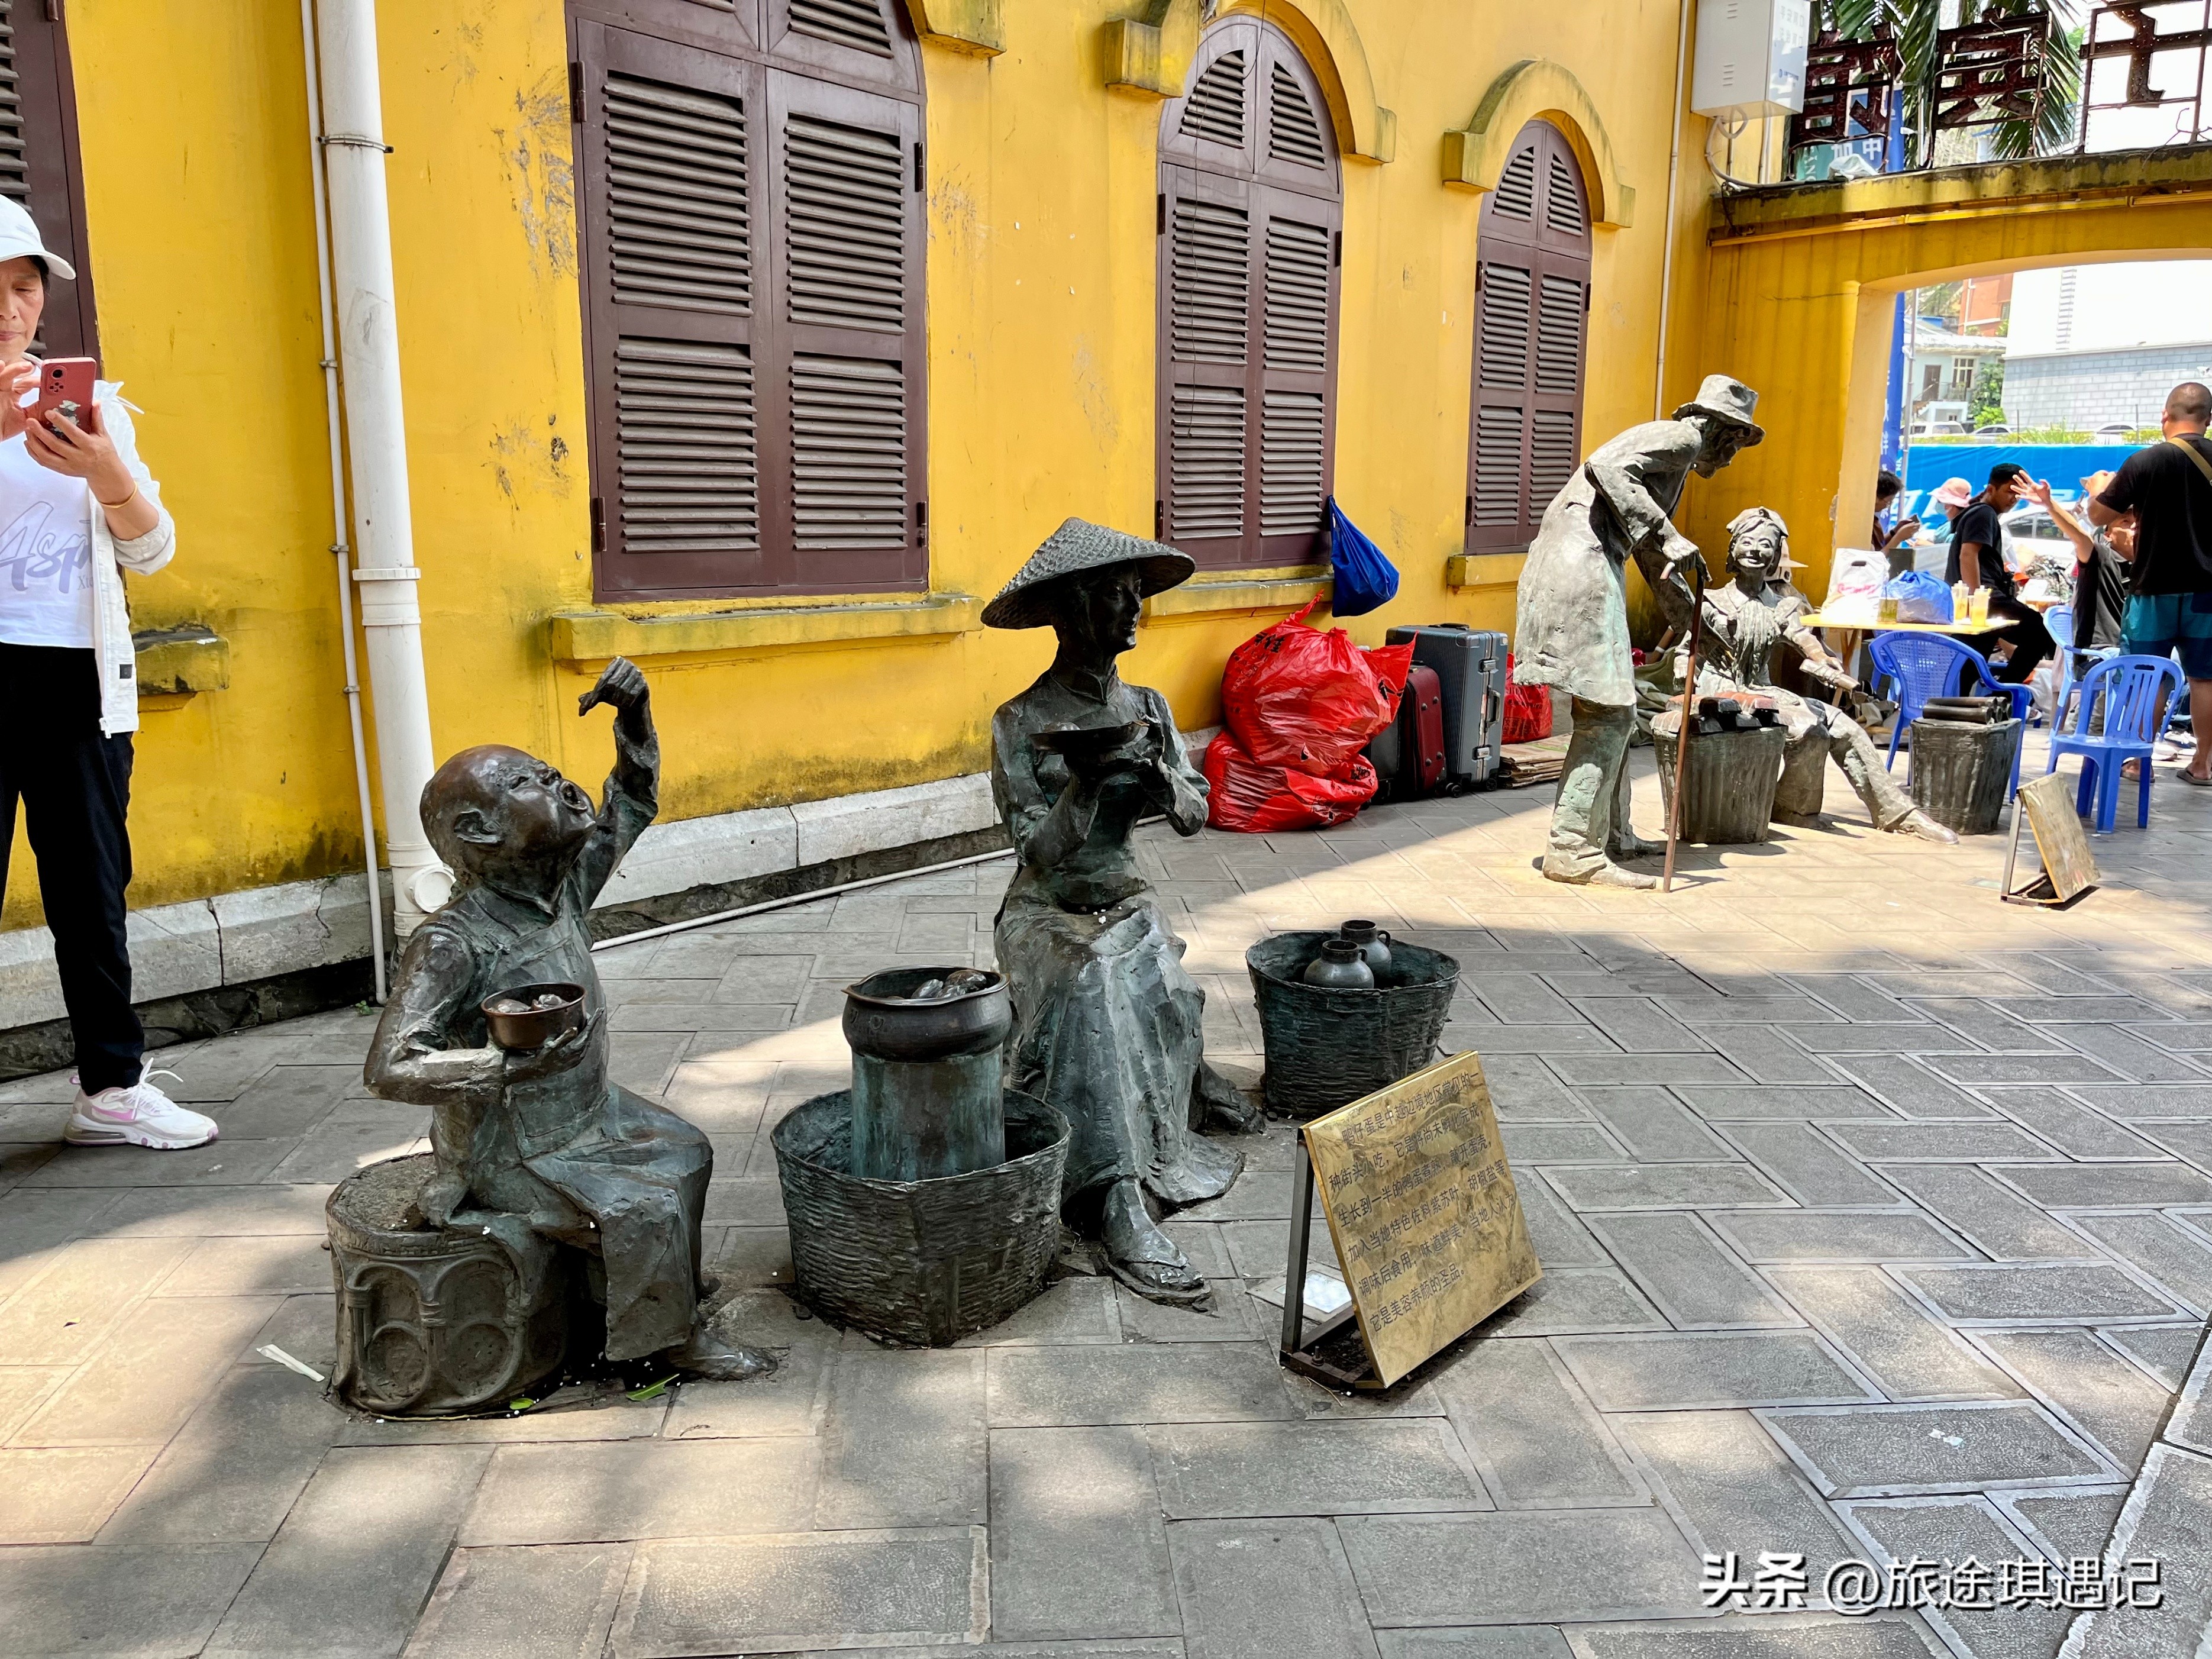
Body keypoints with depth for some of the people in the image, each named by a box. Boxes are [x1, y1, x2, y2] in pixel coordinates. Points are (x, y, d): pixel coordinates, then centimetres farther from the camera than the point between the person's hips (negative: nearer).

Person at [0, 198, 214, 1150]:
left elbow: (150, 552, 5)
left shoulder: (93, 401, 12)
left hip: (80, 676, 3)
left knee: (93, 884, 7)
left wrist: (104, 468, -14)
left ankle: (111, 1086, 15)